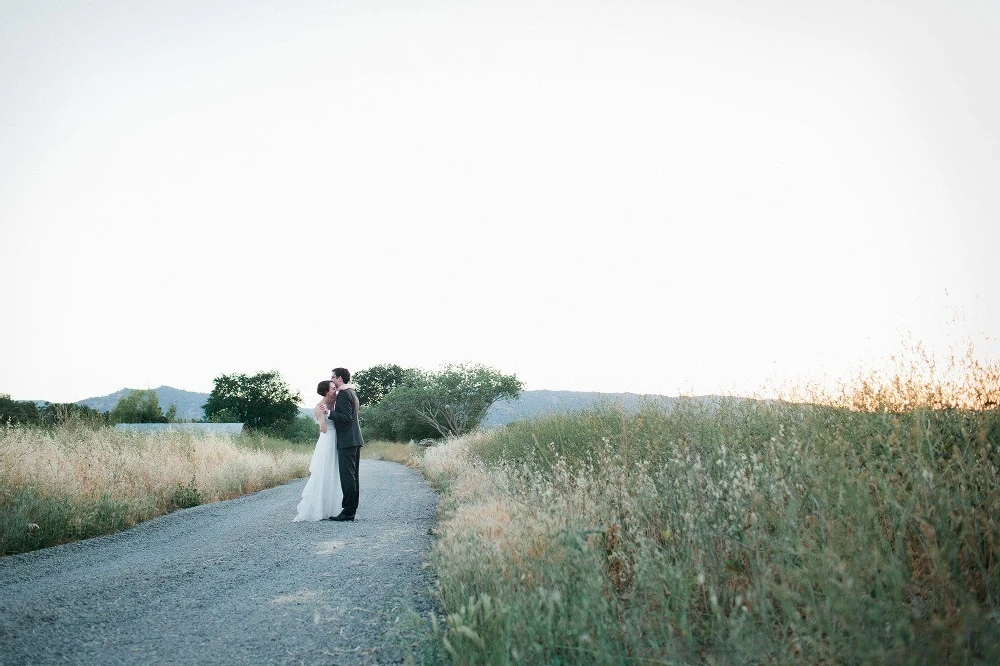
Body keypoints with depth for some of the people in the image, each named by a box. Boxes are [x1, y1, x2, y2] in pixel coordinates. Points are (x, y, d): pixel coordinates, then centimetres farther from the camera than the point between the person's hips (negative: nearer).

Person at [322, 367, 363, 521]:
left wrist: (329, 412, -20)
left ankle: (348, 512, -8)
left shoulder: (343, 394, -12)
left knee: (347, 477, -9)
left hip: (347, 442, -10)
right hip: (355, 440, 10)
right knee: (353, 476, 10)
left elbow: (346, 417, -19)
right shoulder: (352, 393, 19)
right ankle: (352, 510, 15)